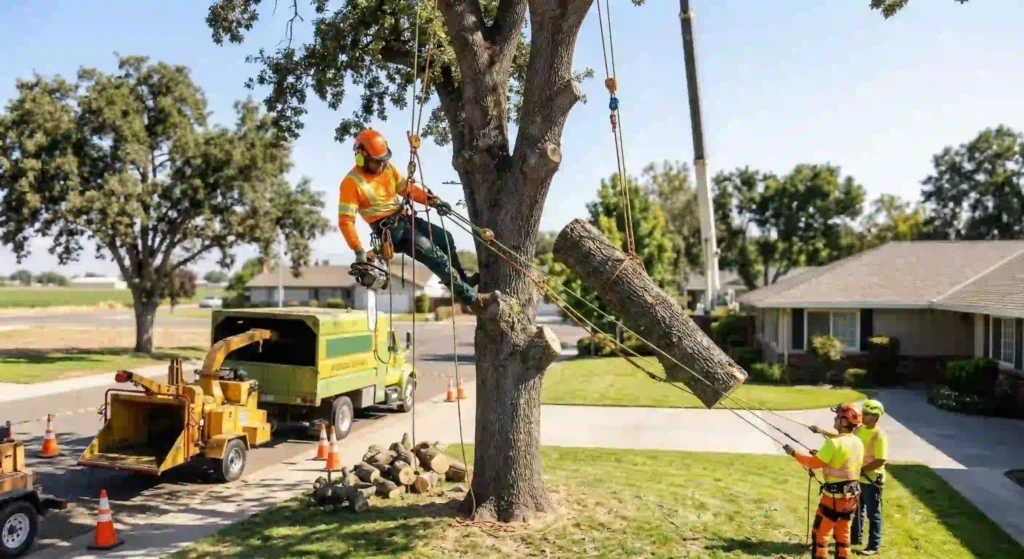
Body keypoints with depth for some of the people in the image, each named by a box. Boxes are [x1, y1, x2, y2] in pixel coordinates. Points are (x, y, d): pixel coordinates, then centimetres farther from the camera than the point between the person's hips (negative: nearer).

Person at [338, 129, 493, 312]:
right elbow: (345, 221, -21)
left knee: (445, 238, 15)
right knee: (433, 254, -19)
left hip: (404, 218, 9)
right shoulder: (351, 183, -18)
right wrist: (358, 250, -30)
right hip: (389, 229, -9)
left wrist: (432, 200, 1)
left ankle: (462, 280, 35)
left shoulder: (387, 167, 4)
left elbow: (406, 188, 14)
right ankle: (472, 299, -16)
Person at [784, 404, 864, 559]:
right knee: (843, 532, 17)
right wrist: (822, 454, 16)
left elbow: (814, 463, -16)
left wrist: (794, 452, -6)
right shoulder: (858, 443, 5)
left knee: (821, 532, 2)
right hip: (851, 493, 8)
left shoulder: (834, 443, -20)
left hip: (835, 494, -8)